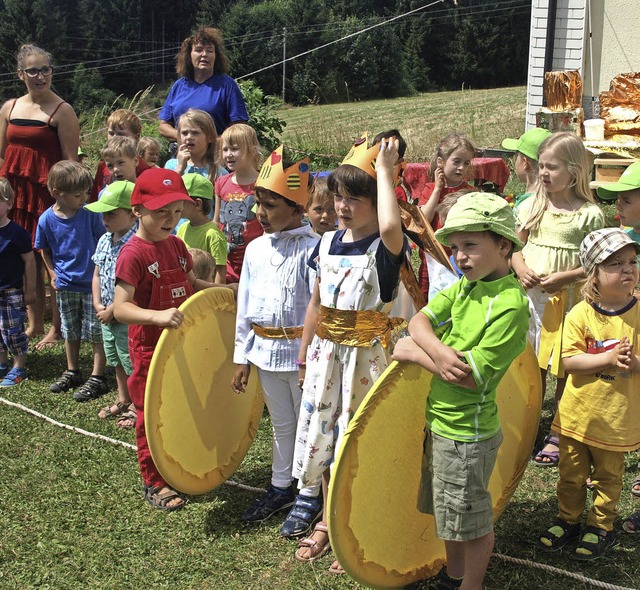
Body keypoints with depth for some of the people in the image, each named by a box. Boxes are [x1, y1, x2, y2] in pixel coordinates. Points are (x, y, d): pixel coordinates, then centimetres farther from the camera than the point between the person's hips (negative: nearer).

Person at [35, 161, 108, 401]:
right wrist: (53, 273, 1)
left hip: (92, 283, -3)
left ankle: (97, 378, 11)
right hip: (65, 285, 3)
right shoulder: (47, 219, -9)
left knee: (96, 332, 2)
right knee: (70, 331, 18)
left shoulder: (90, 214, -14)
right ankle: (72, 372, 34)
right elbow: (45, 250, 7)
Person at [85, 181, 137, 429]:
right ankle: (123, 400, 40)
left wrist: (112, 311, -18)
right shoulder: (104, 241, 5)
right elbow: (97, 275, 12)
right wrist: (98, 305, 0)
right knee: (116, 361, 23)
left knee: (132, 363, 5)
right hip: (107, 316, 9)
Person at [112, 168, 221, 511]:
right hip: (150, 349, -7)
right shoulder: (133, 254, -19)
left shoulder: (176, 245, 4)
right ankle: (154, 483, 22)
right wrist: (157, 316, -43)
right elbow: (120, 308, -28)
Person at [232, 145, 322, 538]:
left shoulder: (312, 248, -14)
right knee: (281, 425, 21)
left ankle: (310, 496, 24)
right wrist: (242, 358, 11)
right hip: (265, 351, 6)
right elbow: (245, 306, 10)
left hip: (301, 351, -6)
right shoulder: (256, 250, 5)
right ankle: (281, 487, 36)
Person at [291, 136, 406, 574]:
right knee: (321, 435, 15)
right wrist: (305, 354, 16)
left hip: (365, 354, -6)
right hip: (326, 352, 6)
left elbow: (390, 225, -41)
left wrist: (385, 171, -27)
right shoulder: (328, 243, 5)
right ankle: (331, 519, 35)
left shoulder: (385, 247, -14)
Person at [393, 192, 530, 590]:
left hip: (467, 433, -8)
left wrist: (415, 352, -16)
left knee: (471, 520, 11)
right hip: (441, 421, 8)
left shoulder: (511, 305, -22)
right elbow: (419, 319, -3)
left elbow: (471, 376, -24)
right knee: (450, 512, 24)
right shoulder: (464, 287, 4)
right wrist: (437, 350, -24)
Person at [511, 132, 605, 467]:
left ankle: (559, 436, 17)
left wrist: (564, 277, -19)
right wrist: (520, 268, -8)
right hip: (530, 297, 4)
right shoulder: (531, 206, 5)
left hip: (568, 300, -4)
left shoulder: (590, 214, -8)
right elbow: (514, 247, 12)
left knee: (565, 370, 4)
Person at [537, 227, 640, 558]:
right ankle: (568, 520, 37)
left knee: (607, 478, 17)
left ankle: (601, 527, 36)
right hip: (577, 413, 0)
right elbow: (569, 361, -16)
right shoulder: (580, 314, -11)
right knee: (571, 474, 17)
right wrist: (608, 358, -27)